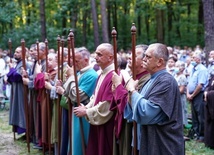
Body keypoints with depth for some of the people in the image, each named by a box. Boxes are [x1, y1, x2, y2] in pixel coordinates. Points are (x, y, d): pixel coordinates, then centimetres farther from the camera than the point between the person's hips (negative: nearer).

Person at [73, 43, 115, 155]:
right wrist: (87, 108, 0)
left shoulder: (114, 76, -20)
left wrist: (86, 112, -13)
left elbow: (107, 105, -23)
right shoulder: (102, 74, 13)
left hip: (107, 125, -9)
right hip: (97, 122, 9)